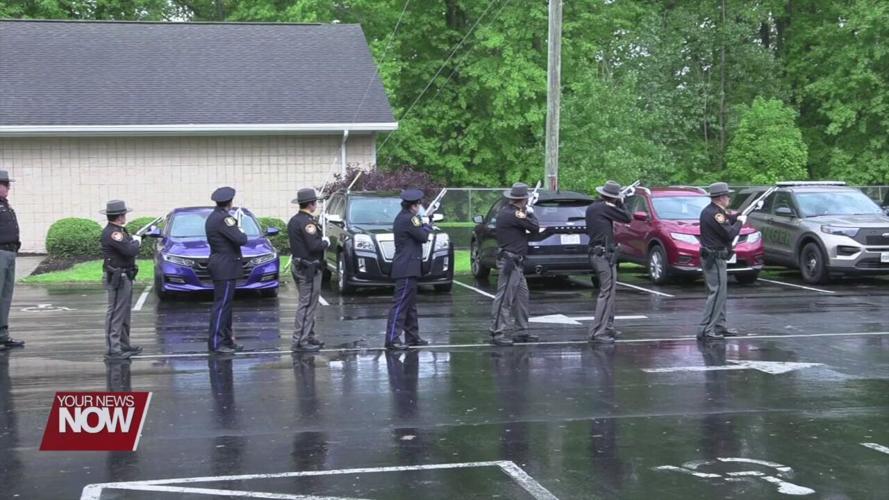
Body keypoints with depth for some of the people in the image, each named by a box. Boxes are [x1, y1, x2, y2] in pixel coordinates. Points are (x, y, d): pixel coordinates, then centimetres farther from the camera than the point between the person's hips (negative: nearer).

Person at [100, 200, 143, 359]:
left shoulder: (119, 231, 13)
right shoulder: (112, 233, -20)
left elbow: (128, 246, 19)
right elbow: (130, 251, -25)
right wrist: (136, 241, -7)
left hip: (125, 277, 11)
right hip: (118, 278, -11)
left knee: (124, 313, 18)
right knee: (115, 314, -9)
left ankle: (124, 345, 27)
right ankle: (112, 349, -8)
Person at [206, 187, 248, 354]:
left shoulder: (212, 217, 13)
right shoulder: (223, 219, -19)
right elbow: (240, 239, -23)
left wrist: (236, 230, 8)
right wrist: (242, 232, -1)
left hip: (218, 264, 10)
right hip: (225, 267, -10)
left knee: (225, 304, 16)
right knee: (221, 305, -8)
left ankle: (227, 339, 22)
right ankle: (215, 343, -6)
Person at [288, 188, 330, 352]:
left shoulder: (294, 220, 12)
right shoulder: (307, 221, -18)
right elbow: (314, 246, -24)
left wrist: (321, 240, 9)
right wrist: (325, 242, -6)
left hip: (298, 264, 10)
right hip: (309, 268, -10)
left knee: (308, 303, 17)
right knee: (307, 304, -7)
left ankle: (309, 336, 23)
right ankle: (299, 341, -8)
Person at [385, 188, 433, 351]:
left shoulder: (402, 217, 15)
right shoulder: (409, 219, -17)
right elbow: (423, 236, -13)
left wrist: (422, 224, 8)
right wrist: (427, 224, 3)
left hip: (407, 268, 11)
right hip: (407, 268, -11)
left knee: (410, 305, 15)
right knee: (400, 304, -12)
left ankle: (412, 337, 22)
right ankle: (392, 339, -14)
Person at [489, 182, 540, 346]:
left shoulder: (506, 210, 12)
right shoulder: (514, 214, -19)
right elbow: (535, 228, -14)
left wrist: (526, 214, 5)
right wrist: (530, 213, -1)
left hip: (515, 262, 11)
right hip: (510, 261, -11)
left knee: (522, 296, 15)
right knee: (504, 298, -7)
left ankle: (522, 331, 22)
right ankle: (497, 333, -5)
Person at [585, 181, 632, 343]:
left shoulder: (591, 208, 13)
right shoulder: (606, 208, -13)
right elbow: (627, 218, -8)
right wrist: (620, 204, 11)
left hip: (596, 253, 10)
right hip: (605, 255, -10)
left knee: (609, 291, 19)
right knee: (606, 292, -9)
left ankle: (608, 327, 25)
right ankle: (597, 332, -13)